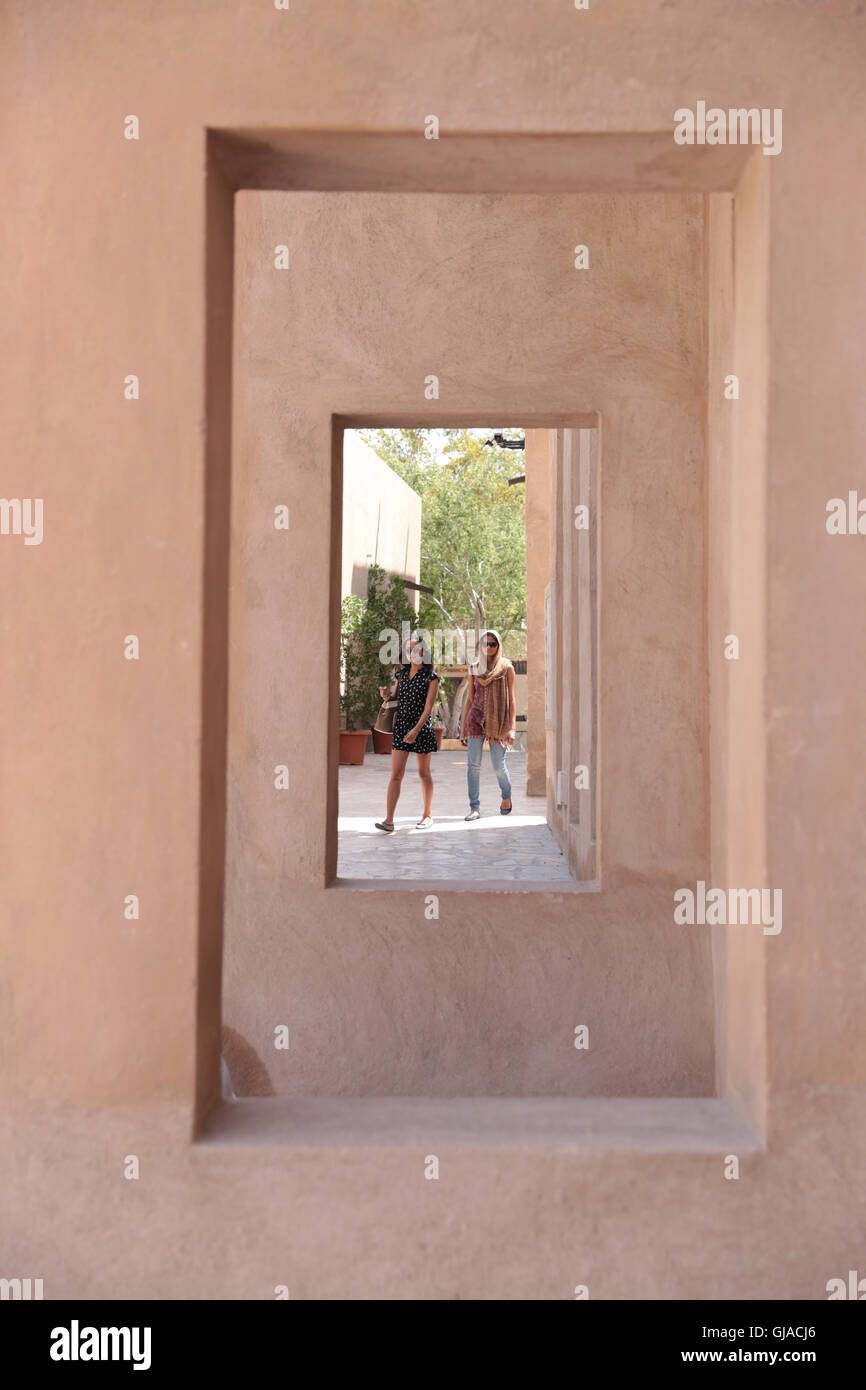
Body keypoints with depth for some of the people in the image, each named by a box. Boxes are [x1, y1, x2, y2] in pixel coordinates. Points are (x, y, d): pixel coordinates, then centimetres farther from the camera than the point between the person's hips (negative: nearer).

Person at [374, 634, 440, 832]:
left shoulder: (431, 677, -5)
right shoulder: (401, 674, 10)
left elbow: (428, 707, -12)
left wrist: (416, 729, -22)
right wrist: (386, 695, -4)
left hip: (422, 728, -3)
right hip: (400, 726, 4)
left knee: (424, 773, 10)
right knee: (396, 775, -4)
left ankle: (427, 814, 25)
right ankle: (389, 820, -10)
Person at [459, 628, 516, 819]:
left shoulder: (506, 668, 2)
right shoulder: (474, 668, 10)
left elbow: (511, 699, 0)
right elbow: (469, 699, 13)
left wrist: (512, 728, -9)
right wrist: (463, 729, 10)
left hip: (498, 720, -2)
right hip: (476, 717, 2)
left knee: (498, 766, 3)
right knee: (473, 764, -8)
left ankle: (506, 797, 31)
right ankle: (475, 808, -4)